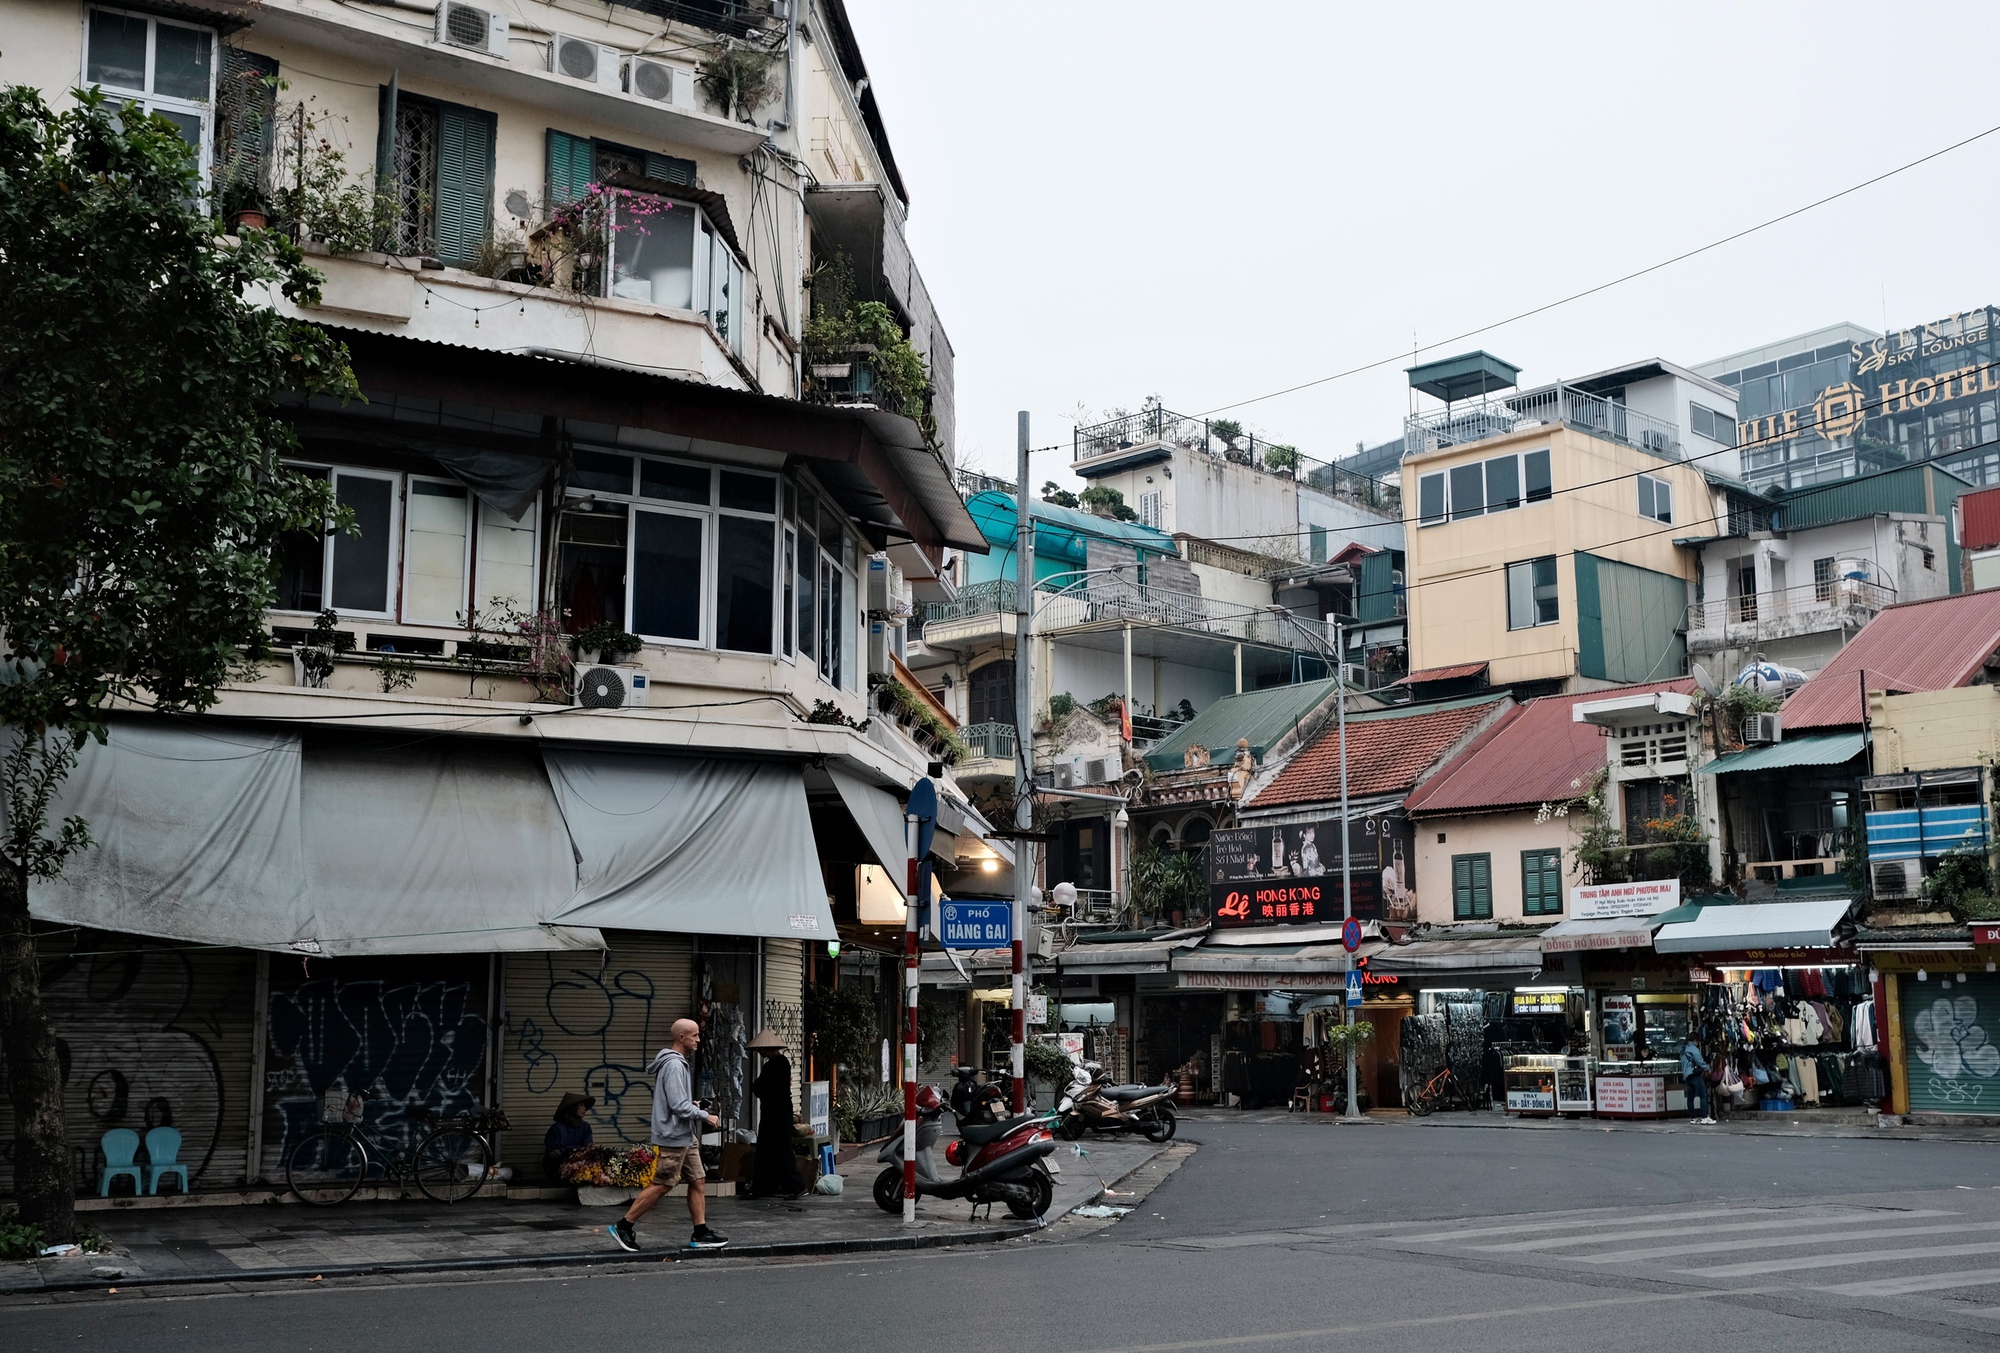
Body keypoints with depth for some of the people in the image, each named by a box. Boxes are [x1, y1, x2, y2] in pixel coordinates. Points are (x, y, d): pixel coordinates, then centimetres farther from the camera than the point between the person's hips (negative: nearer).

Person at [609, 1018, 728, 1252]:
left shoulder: (678, 1063, 13)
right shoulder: (674, 1065, -19)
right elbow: (679, 1106, -22)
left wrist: (693, 1105, 6)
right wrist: (705, 1116, -12)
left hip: (686, 1136, 10)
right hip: (674, 1136, -10)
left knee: (697, 1181, 9)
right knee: (661, 1185, -4)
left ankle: (700, 1234, 12)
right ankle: (623, 1226, 5)